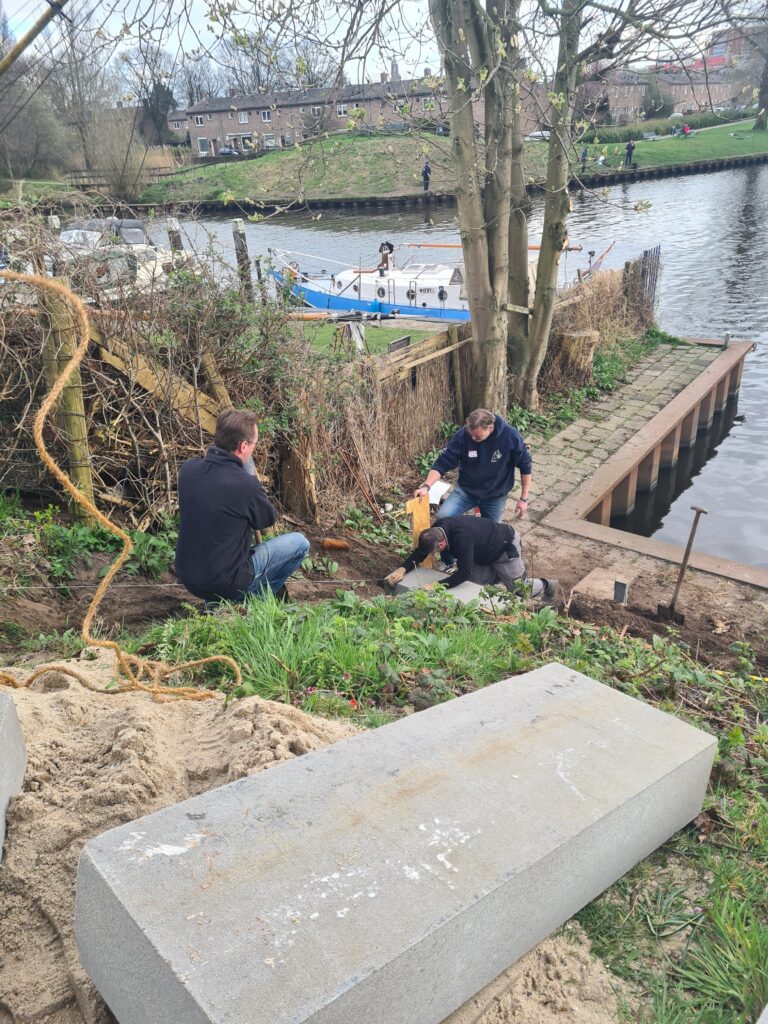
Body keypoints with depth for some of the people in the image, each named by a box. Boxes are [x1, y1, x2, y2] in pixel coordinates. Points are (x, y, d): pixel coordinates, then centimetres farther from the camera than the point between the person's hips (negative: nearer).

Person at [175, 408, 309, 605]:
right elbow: (268, 519, -2)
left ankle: (215, 600, 23)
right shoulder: (246, 485, -24)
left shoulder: (188, 470, -6)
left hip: (187, 577, 6)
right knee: (300, 543, 5)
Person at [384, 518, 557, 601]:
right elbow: (420, 553, -9)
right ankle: (499, 574, 31)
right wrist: (402, 570, -23)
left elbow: (464, 573, -41)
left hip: (507, 545, -7)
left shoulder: (462, 538, -43)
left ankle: (546, 585, 31)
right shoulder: (437, 529, -19)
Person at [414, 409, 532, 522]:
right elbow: (443, 463, -17)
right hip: (465, 490, 0)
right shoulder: (462, 435, -22)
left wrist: (524, 498, -8)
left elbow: (525, 466, -10)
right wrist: (426, 486, -31)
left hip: (495, 496, 0)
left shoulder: (510, 436, -23)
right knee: (443, 517, -18)